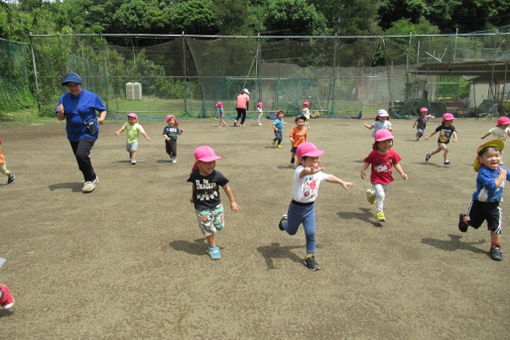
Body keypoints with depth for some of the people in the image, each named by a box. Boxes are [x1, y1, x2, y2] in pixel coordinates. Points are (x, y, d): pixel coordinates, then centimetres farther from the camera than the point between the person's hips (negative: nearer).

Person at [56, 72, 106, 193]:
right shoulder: (63, 98, 3)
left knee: (81, 154, -25)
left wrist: (101, 118, -18)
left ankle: (90, 180, -5)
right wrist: (61, 113, -19)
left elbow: (103, 110, 3)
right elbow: (60, 118, 4)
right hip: (73, 134, 5)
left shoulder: (91, 96, -6)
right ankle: (92, 178, 37)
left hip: (89, 132, -5)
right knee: (81, 160, 13)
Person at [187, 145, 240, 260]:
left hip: (216, 206, 2)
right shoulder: (195, 175, -14)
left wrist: (232, 202, 0)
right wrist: (193, 197, 21)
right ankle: (212, 248, 29)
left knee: (219, 226, 13)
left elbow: (226, 187, -5)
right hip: (202, 208, -1)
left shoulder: (217, 175, -16)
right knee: (209, 229, 6)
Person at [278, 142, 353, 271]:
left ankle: (310, 257, 15)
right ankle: (285, 221, 55)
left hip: (310, 208, 4)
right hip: (297, 207, -4)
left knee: (311, 233, -5)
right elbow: (303, 172, -56)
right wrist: (310, 171, -79)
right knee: (291, 231, 20)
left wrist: (342, 182, 27)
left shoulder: (318, 173, -5)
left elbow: (329, 177, 17)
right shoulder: (299, 170, -29)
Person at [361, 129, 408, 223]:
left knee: (382, 193, 27)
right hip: (376, 179, -5)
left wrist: (402, 173, -11)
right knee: (381, 195, -20)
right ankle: (379, 212, -4)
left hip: (387, 178, 5)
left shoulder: (392, 153, -9)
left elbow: (396, 164, -1)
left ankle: (371, 194, 60)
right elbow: (367, 162, -10)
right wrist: (362, 170, -24)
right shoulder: (373, 154, -18)